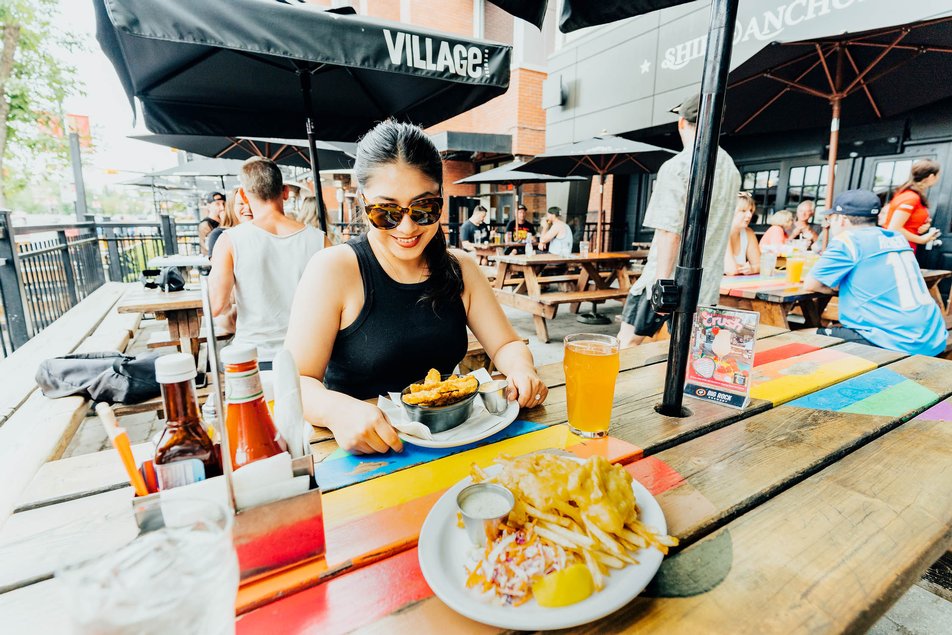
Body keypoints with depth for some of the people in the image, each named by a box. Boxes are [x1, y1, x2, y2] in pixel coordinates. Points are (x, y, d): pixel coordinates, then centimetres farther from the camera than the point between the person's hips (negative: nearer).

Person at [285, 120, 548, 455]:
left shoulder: (460, 268, 3)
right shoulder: (334, 269, -11)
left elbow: (506, 345, 6)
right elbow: (295, 384, -15)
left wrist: (521, 369, -16)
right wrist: (337, 410, -36)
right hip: (361, 452, -2)